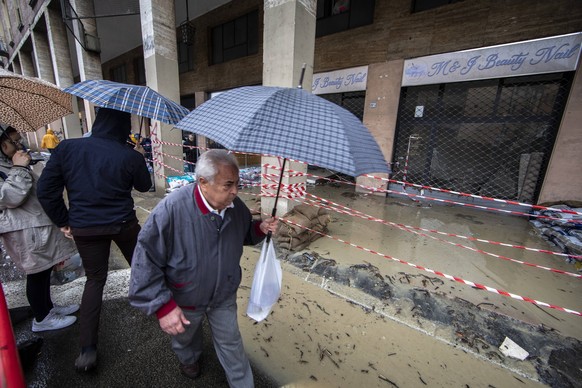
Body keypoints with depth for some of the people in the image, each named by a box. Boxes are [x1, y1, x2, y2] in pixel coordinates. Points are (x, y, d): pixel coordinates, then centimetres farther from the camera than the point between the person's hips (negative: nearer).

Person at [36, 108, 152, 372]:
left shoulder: (66, 148, -7)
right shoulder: (130, 156, -14)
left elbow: (45, 190, -3)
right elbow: (144, 186, 4)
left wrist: (62, 222, 9)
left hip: (84, 228, 2)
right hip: (123, 224, -2)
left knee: (95, 280, 17)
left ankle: (88, 349, 18)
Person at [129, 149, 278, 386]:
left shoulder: (236, 206, -19)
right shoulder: (171, 209, -34)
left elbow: (245, 234, 3)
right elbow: (145, 259, -25)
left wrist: (260, 229, -19)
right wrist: (163, 306, -26)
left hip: (224, 296, 2)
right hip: (184, 300, -1)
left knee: (231, 343, 19)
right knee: (185, 337, 32)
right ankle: (189, 359, 69)